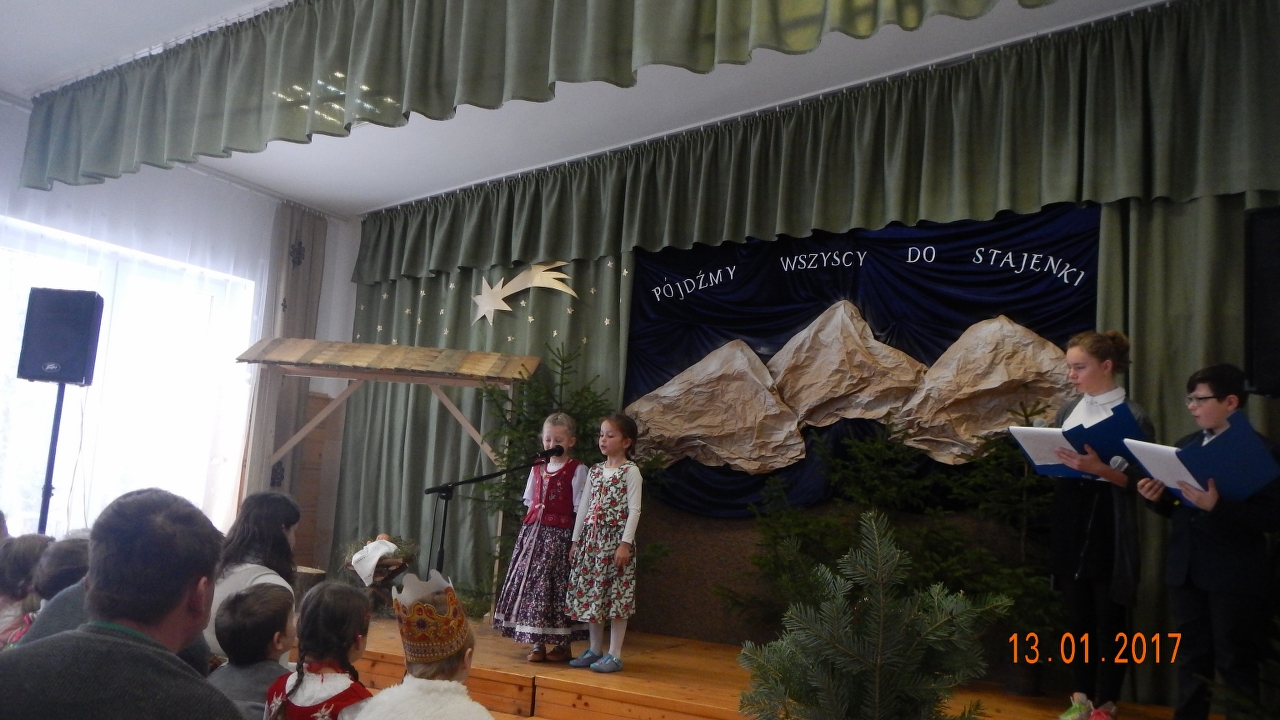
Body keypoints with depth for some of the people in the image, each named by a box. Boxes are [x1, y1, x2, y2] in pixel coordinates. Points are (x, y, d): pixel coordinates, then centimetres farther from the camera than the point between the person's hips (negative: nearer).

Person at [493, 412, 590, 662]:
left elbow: (580, 509, -8)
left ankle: (563, 644, 10)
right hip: (533, 531, 6)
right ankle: (537, 643, 14)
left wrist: (577, 541, -12)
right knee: (531, 582, 4)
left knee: (556, 585, -3)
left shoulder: (577, 470, -5)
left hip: (559, 535, -6)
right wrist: (531, 527, 8)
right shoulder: (538, 468, 11)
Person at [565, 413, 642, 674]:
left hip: (615, 537, -7)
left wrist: (626, 543, -17)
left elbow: (634, 509, -11)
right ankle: (594, 650, 21)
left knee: (616, 595, -3)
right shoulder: (595, 470, 12)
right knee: (590, 593, 9)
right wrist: (576, 539, 12)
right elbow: (584, 506, 14)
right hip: (592, 537, 7)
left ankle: (614, 654, 5)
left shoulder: (630, 471, -6)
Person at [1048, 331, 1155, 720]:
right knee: (1077, 613, 12)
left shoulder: (1133, 416, -8)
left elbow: (1138, 480, -12)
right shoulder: (1068, 411, 9)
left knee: (1109, 616, 5)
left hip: (1108, 526, -5)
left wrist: (1099, 468, -26)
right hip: (1069, 521, 6)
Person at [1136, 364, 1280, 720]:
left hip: (1234, 576, -6)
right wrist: (1157, 496, -7)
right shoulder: (1185, 446, 9)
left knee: (1236, 664, 6)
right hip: (1186, 570, 6)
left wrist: (1217, 506, -29)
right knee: (1191, 657, 16)